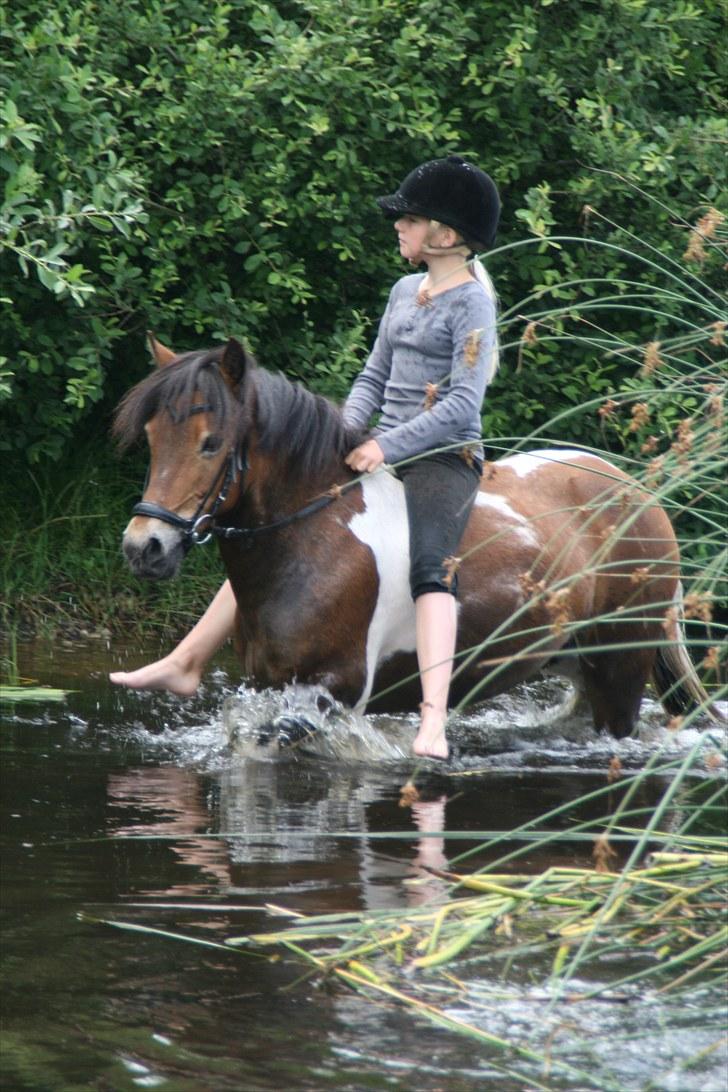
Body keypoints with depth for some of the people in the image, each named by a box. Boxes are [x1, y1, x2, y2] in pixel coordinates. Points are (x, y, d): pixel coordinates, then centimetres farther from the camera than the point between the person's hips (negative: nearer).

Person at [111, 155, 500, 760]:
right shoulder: (406, 291, 15)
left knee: (431, 568, -32)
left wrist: (387, 447, -21)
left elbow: (463, 404, -17)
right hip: (383, 452, 9)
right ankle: (187, 663, 13)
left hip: (445, 456, -8)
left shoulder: (470, 302, -9)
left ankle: (433, 723, -46)